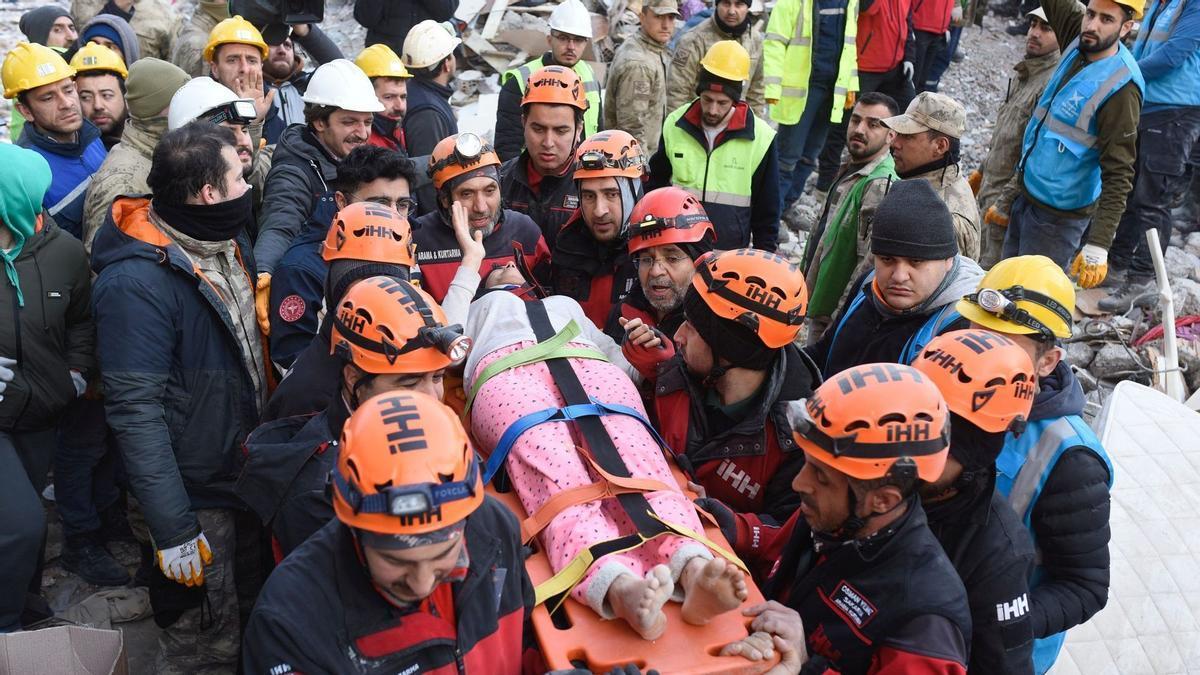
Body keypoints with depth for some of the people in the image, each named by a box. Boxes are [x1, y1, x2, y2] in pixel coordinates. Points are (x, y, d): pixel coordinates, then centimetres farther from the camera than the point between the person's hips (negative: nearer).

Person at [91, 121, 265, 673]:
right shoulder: (136, 282, -25)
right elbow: (136, 412, -25)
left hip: (248, 465, 8)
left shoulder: (230, 243, 0)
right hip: (198, 495, -7)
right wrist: (173, 529, -24)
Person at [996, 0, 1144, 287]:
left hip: (1058, 216, -8)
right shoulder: (1078, 41, -2)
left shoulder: (1121, 86, -22)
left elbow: (1118, 175, -24)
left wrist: (1098, 246, -30)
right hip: (1025, 196, 8)